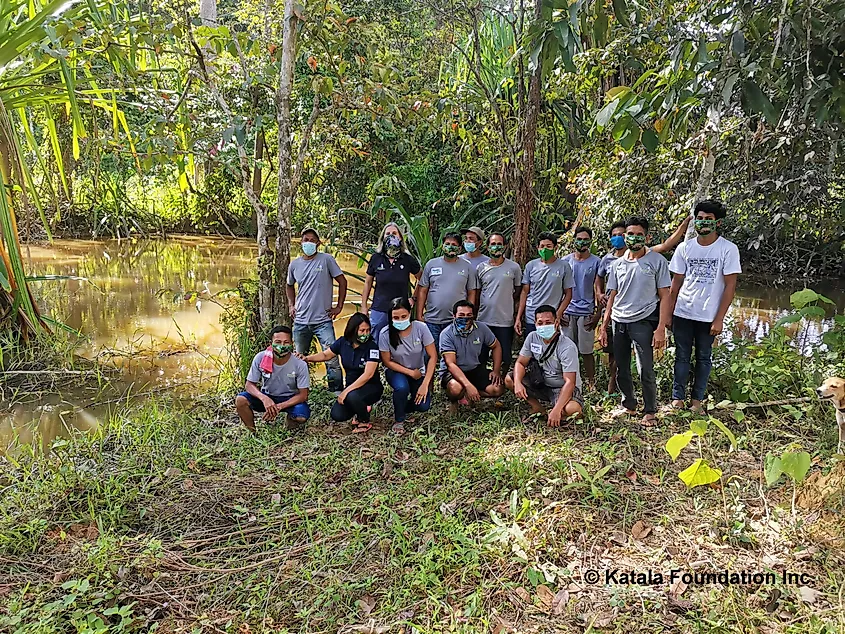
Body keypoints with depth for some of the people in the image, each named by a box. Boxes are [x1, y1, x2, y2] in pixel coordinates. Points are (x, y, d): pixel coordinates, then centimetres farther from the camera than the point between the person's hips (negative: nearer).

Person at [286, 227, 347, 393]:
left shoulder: (326, 259, -5)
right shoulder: (294, 264, 7)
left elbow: (342, 281, 0)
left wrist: (339, 306, -2)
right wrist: (292, 305, 12)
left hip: (323, 321, -4)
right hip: (300, 322, 4)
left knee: (332, 359, -10)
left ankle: (337, 392, -1)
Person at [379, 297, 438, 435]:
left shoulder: (420, 328, -21)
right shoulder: (385, 334, -21)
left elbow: (433, 356, -17)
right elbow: (387, 361, -10)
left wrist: (425, 384, -22)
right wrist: (411, 372, -16)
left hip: (419, 373, 1)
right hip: (396, 372, -1)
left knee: (423, 406, -20)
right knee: (402, 387, -35)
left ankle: (402, 409, 17)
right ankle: (399, 419, -5)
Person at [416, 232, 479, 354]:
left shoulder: (467, 267, 6)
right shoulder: (431, 264, 7)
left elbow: (472, 293, 6)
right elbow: (422, 291, 6)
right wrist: (419, 315, 0)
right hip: (431, 321, 1)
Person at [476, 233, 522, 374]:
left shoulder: (514, 267, 0)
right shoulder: (481, 268, 5)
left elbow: (518, 291, 8)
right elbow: (476, 293, 12)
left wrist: (515, 313, 1)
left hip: (505, 321, -1)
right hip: (484, 320, 2)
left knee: (505, 357, 6)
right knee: (481, 357, 9)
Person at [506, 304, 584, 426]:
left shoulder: (567, 347, -25)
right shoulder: (532, 337, -8)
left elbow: (569, 382, -29)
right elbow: (520, 363, -1)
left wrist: (556, 410, -39)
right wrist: (517, 383, -24)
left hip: (563, 388, -5)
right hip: (542, 384, 6)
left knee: (571, 409, -38)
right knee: (509, 379, -12)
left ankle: (557, 413, 0)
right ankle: (538, 407, 2)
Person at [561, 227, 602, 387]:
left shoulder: (596, 262, 3)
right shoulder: (565, 261, 8)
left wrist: (598, 314, -3)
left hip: (587, 312, -2)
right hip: (567, 312, 2)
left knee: (587, 351, 1)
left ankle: (591, 384, 10)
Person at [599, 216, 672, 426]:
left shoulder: (657, 261, -2)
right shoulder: (617, 264, 10)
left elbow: (664, 296, -4)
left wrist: (661, 328, -12)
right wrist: (604, 326, 9)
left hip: (643, 321, -4)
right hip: (619, 322, 5)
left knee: (646, 371, -5)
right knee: (621, 370, 11)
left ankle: (650, 411, 11)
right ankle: (628, 405, 28)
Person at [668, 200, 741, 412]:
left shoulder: (728, 249, -6)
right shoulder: (685, 248, 3)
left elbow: (730, 286, -7)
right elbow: (676, 283, 7)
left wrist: (719, 319, -11)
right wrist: (668, 313, 4)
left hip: (708, 316, -2)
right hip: (682, 313, 2)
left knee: (704, 357, 10)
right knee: (682, 356, 7)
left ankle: (697, 401, 18)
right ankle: (677, 399, 15)